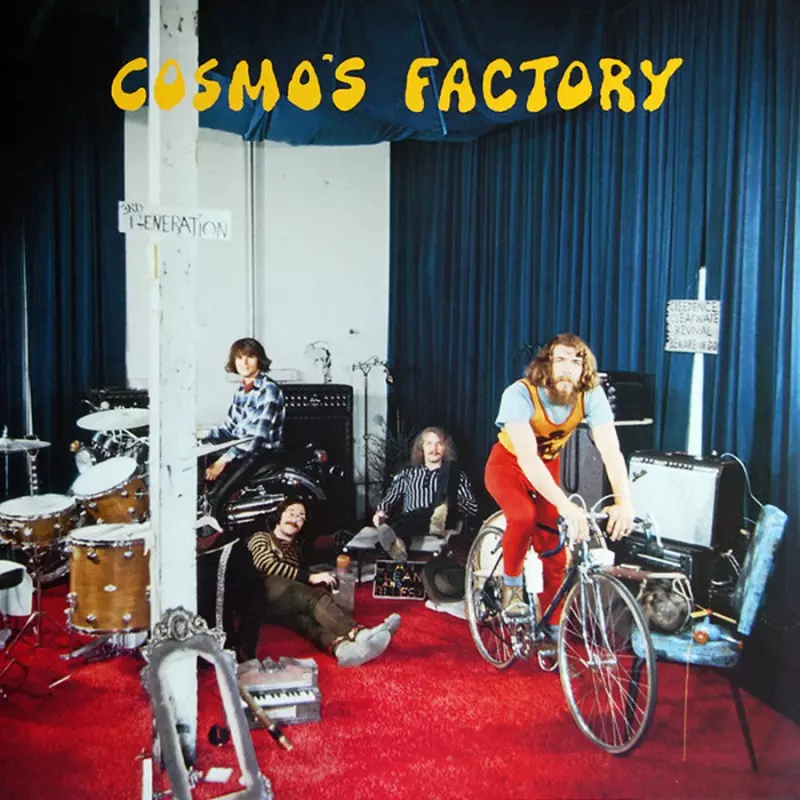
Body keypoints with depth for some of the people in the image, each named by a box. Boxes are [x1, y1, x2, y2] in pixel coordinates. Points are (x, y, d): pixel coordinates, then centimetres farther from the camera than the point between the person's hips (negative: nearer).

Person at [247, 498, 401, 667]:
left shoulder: (296, 547, 35)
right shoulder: (261, 538, 19)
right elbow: (268, 565, -4)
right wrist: (310, 577, -10)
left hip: (292, 606, 4)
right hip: (265, 598, -4)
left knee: (308, 614, -32)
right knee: (314, 597, -31)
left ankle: (341, 646, -65)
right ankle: (359, 634, -55)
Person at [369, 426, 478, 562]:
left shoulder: (455, 473, 24)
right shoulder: (407, 473, 29)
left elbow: (473, 508, 14)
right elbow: (389, 498, 19)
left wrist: (455, 498, -7)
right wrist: (380, 512, -4)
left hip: (443, 521, -1)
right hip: (409, 521, 1)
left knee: (452, 466, -18)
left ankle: (440, 515, -44)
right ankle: (396, 542, -72)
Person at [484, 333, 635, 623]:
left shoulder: (592, 395, -24)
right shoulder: (520, 394, -34)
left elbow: (611, 451, -32)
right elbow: (527, 458, -43)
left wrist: (624, 501, -48)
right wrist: (565, 505, -54)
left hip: (548, 466, 4)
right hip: (508, 464, -3)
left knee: (555, 553, -1)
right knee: (524, 516, -32)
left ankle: (552, 628, 17)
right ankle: (512, 583, -5)